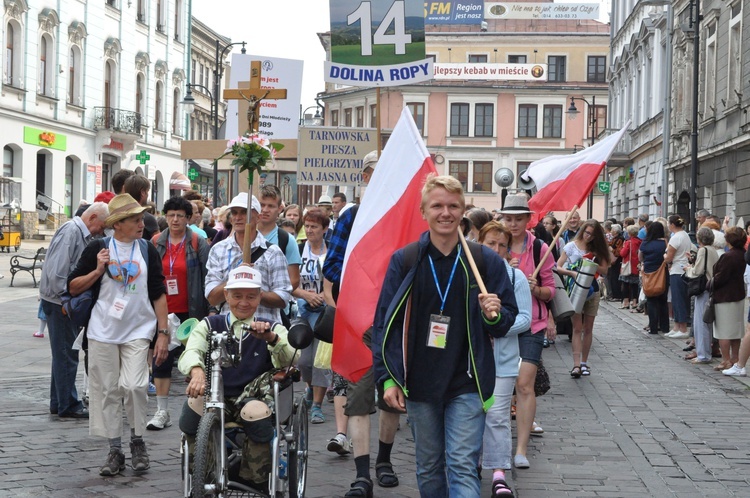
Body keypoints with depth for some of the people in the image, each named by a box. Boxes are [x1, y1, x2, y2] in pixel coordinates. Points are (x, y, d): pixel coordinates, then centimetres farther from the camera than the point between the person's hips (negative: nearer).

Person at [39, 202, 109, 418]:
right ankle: (68, 406, 4)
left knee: (64, 354, 16)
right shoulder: (70, 231, -17)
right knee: (66, 354, -3)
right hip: (59, 303, -10)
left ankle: (58, 403, 25)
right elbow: (56, 271, -23)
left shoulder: (83, 234, 13)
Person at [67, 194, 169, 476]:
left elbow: (158, 295, 6)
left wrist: (163, 333, 0)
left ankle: (137, 441, 8)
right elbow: (73, 288, 3)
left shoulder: (147, 251, 5)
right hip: (103, 332, 0)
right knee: (108, 390, 3)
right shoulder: (98, 249, 0)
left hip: (138, 331, 0)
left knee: (134, 385, -14)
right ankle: (115, 450, 14)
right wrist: (98, 271, -13)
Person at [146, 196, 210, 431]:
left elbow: (206, 277, -4)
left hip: (189, 312, -3)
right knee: (161, 360, 1)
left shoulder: (198, 243, -3)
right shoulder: (156, 243, 6)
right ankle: (162, 411, 7)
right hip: (163, 312, 3)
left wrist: (207, 309, -8)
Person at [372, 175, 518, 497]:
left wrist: (495, 315, -17)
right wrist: (387, 378, -4)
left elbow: (508, 319, 7)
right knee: (428, 468, 13)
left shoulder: (486, 261, -1)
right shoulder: (404, 261, 1)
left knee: (463, 467, -8)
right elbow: (384, 321, 3)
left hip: (467, 384, -2)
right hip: (419, 384, 2)